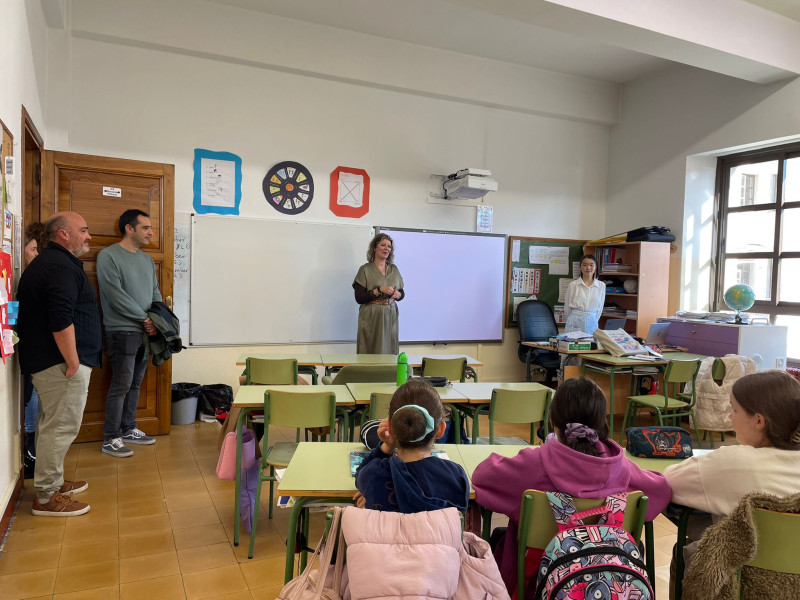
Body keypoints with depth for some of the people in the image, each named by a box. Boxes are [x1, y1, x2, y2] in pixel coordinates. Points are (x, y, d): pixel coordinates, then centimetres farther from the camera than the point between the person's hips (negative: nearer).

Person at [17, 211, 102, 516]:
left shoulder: (46, 262, 19)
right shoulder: (60, 267, -17)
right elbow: (61, 321, -26)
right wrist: (73, 362, -21)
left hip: (46, 361, 11)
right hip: (60, 363, -11)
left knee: (52, 424, 18)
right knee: (61, 426, -5)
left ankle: (52, 481, 31)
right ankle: (47, 497, 4)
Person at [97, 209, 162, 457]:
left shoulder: (147, 259, 15)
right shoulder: (108, 256, -9)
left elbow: (155, 292, 15)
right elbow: (116, 295, -17)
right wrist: (144, 318, -14)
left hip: (145, 331, 7)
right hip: (122, 331, -7)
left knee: (135, 384, 13)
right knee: (121, 385, -4)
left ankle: (128, 429, 25)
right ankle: (110, 439, 6)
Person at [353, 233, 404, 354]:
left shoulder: (394, 269, 12)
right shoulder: (365, 269, -3)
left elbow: (402, 293, 18)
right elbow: (359, 298, -9)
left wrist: (398, 294, -5)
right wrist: (380, 290, -17)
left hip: (390, 318, 4)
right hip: (371, 318, -4)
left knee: (390, 352, 3)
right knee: (371, 353, -3)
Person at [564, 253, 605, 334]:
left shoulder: (601, 285, 4)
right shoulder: (573, 284, -2)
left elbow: (599, 308, 12)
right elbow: (567, 307, 6)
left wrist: (592, 321, 13)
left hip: (592, 324, 2)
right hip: (575, 322, -2)